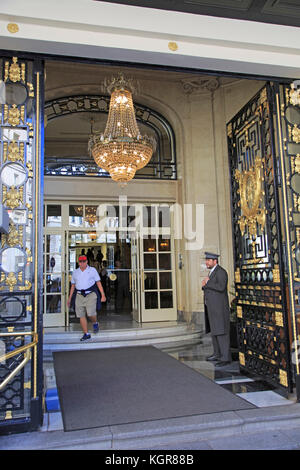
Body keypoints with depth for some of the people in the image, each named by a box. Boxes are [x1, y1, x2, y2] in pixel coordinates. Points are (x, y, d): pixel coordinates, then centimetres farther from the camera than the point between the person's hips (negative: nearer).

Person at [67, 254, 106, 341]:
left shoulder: (92, 270, 5)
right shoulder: (75, 272, 13)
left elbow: (98, 283, 3)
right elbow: (73, 286, 18)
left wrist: (103, 295, -3)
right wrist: (70, 298, 13)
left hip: (90, 294, -3)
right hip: (79, 295, 4)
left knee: (91, 313, -17)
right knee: (81, 315, 0)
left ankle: (95, 323, 16)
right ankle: (86, 334, 10)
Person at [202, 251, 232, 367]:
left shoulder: (221, 272, -13)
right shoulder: (212, 272, 17)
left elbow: (221, 287, -27)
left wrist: (207, 283, -16)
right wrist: (205, 285, -1)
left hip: (219, 307, -10)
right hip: (212, 307, 10)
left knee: (221, 332, -8)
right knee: (214, 331, 14)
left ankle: (226, 358, -4)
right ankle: (217, 354, 24)